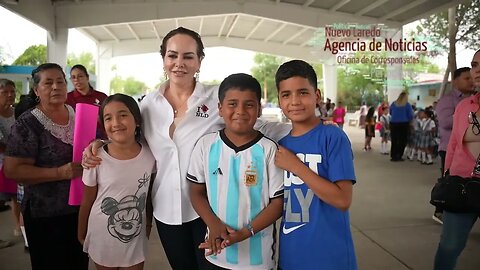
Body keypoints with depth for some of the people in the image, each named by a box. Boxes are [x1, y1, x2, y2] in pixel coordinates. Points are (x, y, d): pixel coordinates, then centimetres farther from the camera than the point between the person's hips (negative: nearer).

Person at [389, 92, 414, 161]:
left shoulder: (393, 104, 5)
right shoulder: (407, 105, -4)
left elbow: (390, 113, 17)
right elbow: (410, 116, -4)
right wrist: (407, 120, 16)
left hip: (393, 123, 3)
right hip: (404, 124, -3)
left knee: (394, 140, 7)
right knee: (402, 141, 5)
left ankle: (393, 156, 8)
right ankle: (399, 156, 3)